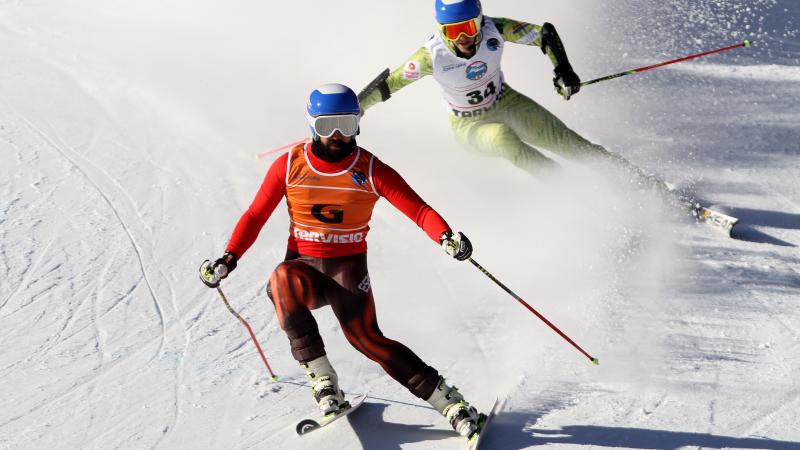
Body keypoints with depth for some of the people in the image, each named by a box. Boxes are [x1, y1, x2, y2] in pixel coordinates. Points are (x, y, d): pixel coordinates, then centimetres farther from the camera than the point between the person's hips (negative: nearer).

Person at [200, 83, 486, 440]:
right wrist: (229, 259, -8)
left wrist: (445, 236, -31)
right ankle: (321, 377, -28)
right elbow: (256, 215, 4)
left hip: (349, 268, -1)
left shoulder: (371, 170, -5)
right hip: (303, 267, 1)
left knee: (365, 337, -23)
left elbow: (417, 208, -12)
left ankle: (448, 401, -15)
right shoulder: (289, 166, -2)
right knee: (284, 279, -35)